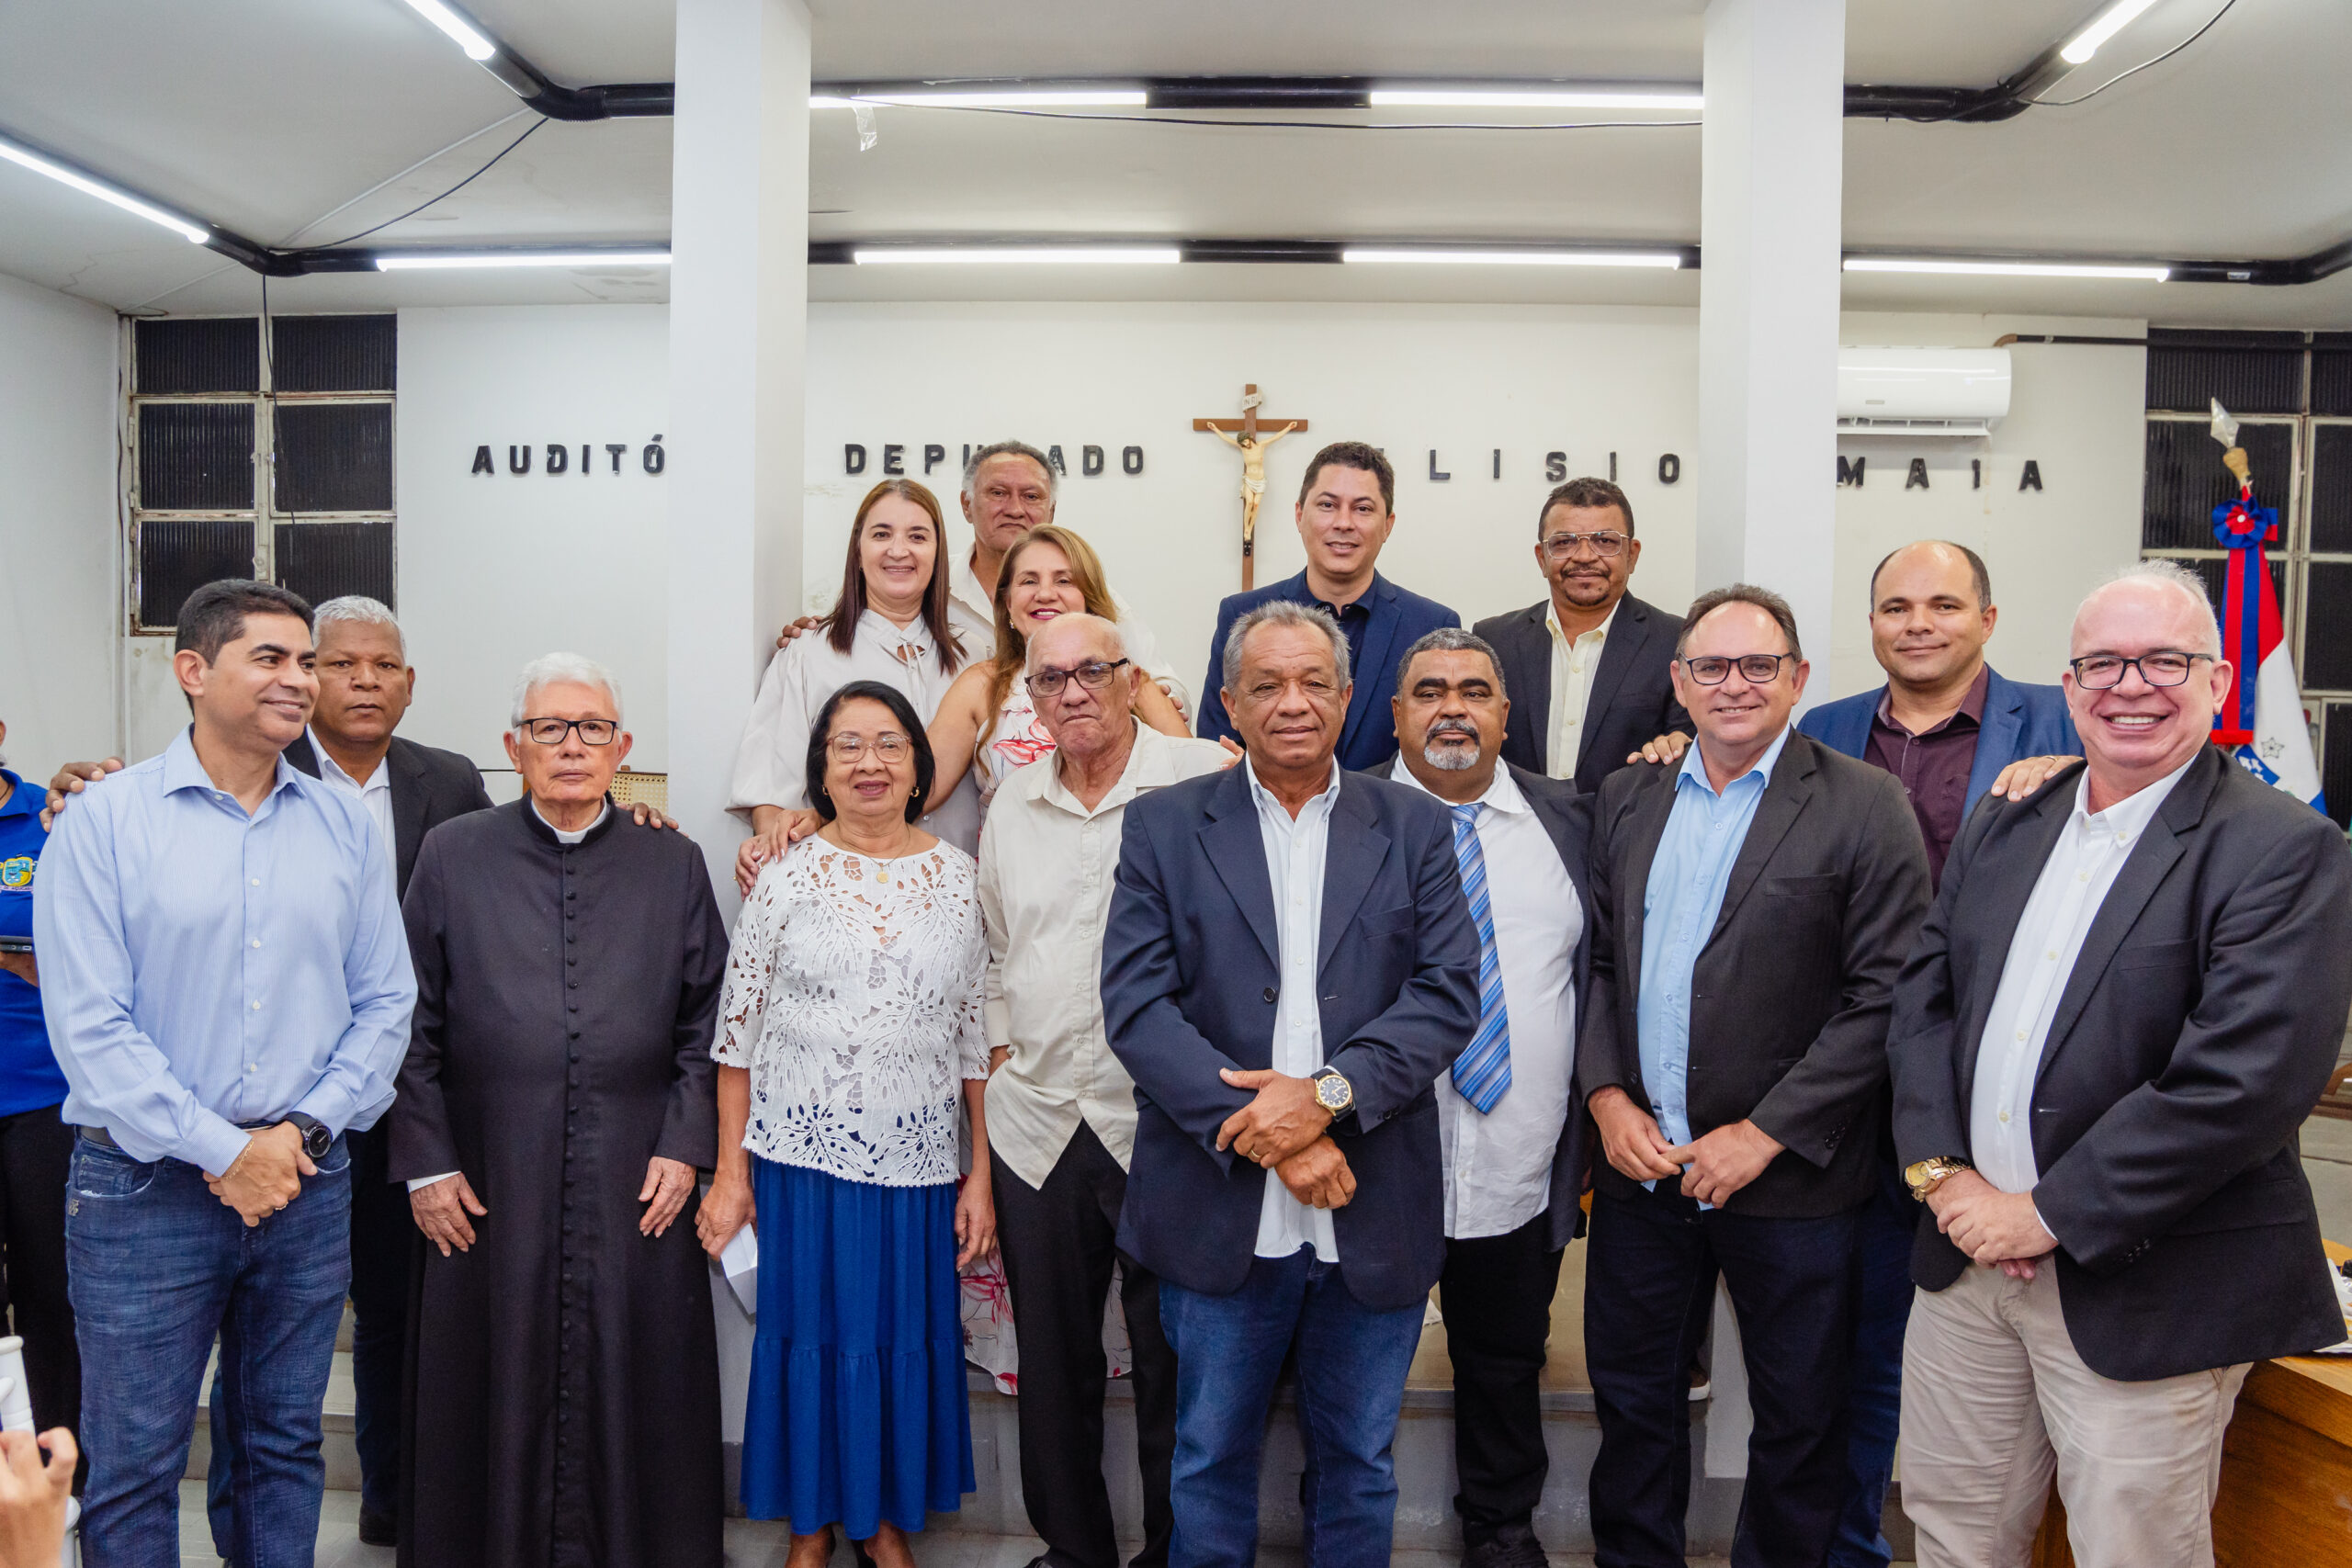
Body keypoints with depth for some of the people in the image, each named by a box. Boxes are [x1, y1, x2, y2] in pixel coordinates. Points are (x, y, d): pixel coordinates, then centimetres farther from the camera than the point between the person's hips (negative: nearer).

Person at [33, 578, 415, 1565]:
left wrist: (304, 1130, -7)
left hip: (307, 1181, 3)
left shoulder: (344, 825, 5)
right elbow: (89, 1025, -10)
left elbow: (385, 1003, 5)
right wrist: (221, 1151, -13)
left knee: (286, 1447, 15)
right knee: (134, 1466, 7)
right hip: (146, 1187, -3)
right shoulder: (107, 820, -5)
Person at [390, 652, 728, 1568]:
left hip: (637, 1194, 1)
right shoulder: (452, 857, 5)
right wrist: (426, 1163, -1)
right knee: (497, 1397, 10)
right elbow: (413, 1026, 4)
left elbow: (708, 1021, 6)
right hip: (488, 1192, 0)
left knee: (632, 1395, 9)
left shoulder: (674, 866, 7)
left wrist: (684, 1146, -3)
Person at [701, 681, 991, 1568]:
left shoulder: (959, 878, 0)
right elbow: (737, 1032, 1)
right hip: (801, 1154, -1)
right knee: (809, 1332, 10)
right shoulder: (786, 878, -3)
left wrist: (980, 1179, 1)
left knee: (906, 1336, 11)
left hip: (918, 1160, 1)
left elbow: (977, 1036, 3)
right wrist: (730, 1172, -1)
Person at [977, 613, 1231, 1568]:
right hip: (1037, 1124, 4)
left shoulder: (1206, 780, -6)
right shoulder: (1011, 807, 10)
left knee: (1177, 1364, 7)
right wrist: (1001, 1058, 11)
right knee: (1053, 1368, 15)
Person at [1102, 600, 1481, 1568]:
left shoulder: (1414, 828, 5)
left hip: (1376, 1216, 1)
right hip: (1222, 1217, -1)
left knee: (1358, 1461, 17)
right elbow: (1134, 1004, -7)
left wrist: (1327, 1093, -18)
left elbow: (1448, 992, -4)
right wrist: (1267, 1134, -16)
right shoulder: (1164, 826, 1)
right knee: (1211, 1459, 14)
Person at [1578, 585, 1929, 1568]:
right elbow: (1596, 959, 10)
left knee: (1797, 1417, 12)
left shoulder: (1863, 807, -7)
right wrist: (1606, 1096, -4)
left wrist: (1765, 1134, -15)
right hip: (1640, 1159, 4)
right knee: (1632, 1398, 17)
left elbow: (1883, 996, -12)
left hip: (1789, 1179, -4)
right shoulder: (1627, 799, 8)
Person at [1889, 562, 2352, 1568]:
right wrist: (1941, 1170, -6)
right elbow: (1923, 996, 8)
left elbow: (2247, 1080, -21)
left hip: (2146, 1295, -5)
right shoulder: (2001, 831, 9)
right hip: (1968, 1256, 6)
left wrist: (2049, 1214, -18)